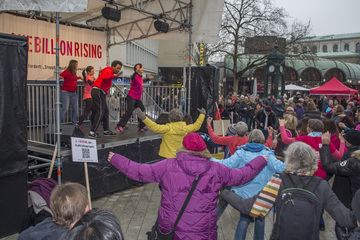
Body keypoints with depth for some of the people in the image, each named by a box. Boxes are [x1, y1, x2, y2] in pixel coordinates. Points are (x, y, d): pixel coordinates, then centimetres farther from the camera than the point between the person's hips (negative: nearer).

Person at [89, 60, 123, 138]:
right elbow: (105, 77, -28)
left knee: (105, 111, 13)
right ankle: (92, 132, -12)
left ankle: (106, 131, 19)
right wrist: (115, 76, -32)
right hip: (98, 92, -11)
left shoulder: (109, 72, 25)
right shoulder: (108, 70, -8)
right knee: (100, 112, -12)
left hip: (100, 93, 11)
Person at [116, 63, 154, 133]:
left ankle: (142, 126, 20)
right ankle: (119, 126, -16)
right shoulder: (135, 76, -10)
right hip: (131, 97, -9)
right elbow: (132, 78, -32)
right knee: (129, 111, -18)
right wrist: (136, 71, -45)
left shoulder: (140, 77, 15)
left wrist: (149, 79, 44)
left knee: (142, 111, 9)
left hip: (138, 98, 9)